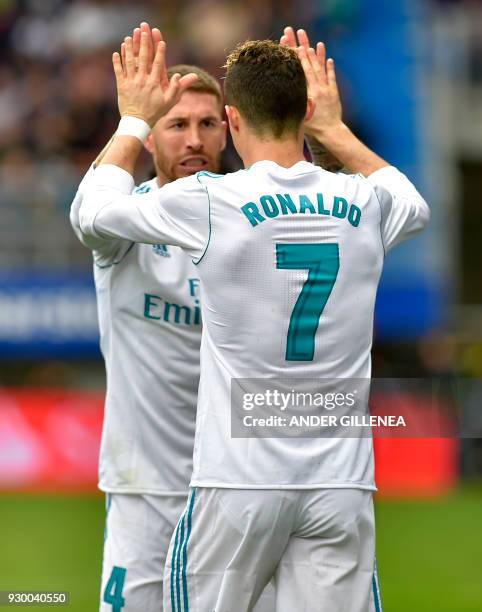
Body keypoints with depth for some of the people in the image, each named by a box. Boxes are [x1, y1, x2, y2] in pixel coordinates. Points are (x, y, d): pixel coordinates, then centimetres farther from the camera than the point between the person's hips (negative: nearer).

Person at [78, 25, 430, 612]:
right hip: (341, 486, 3)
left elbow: (97, 209, 11)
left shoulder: (209, 201, -7)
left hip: (240, 485, -3)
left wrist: (135, 119, 26)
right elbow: (414, 205, 31)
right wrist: (334, 128, 39)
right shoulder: (361, 204, 4)